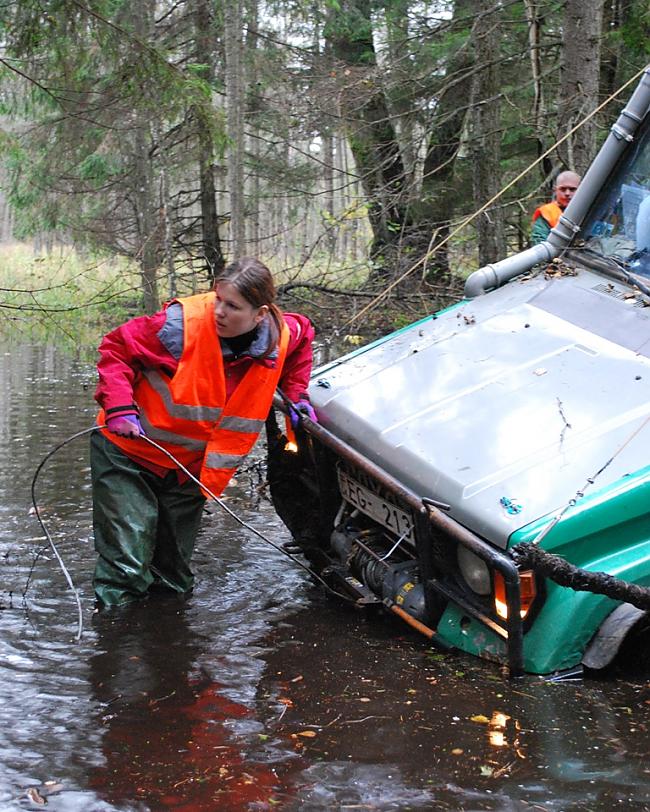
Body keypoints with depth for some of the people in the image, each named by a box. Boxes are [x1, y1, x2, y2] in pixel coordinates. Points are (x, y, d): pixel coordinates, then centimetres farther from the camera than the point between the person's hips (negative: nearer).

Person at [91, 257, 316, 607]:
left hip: (190, 465, 5)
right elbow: (115, 348, -15)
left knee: (175, 579, 13)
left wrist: (296, 393, 11)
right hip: (129, 448, -4)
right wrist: (120, 407, -26)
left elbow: (303, 333, 15)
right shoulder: (182, 323, -26)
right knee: (127, 561, -11)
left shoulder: (284, 338, -11)